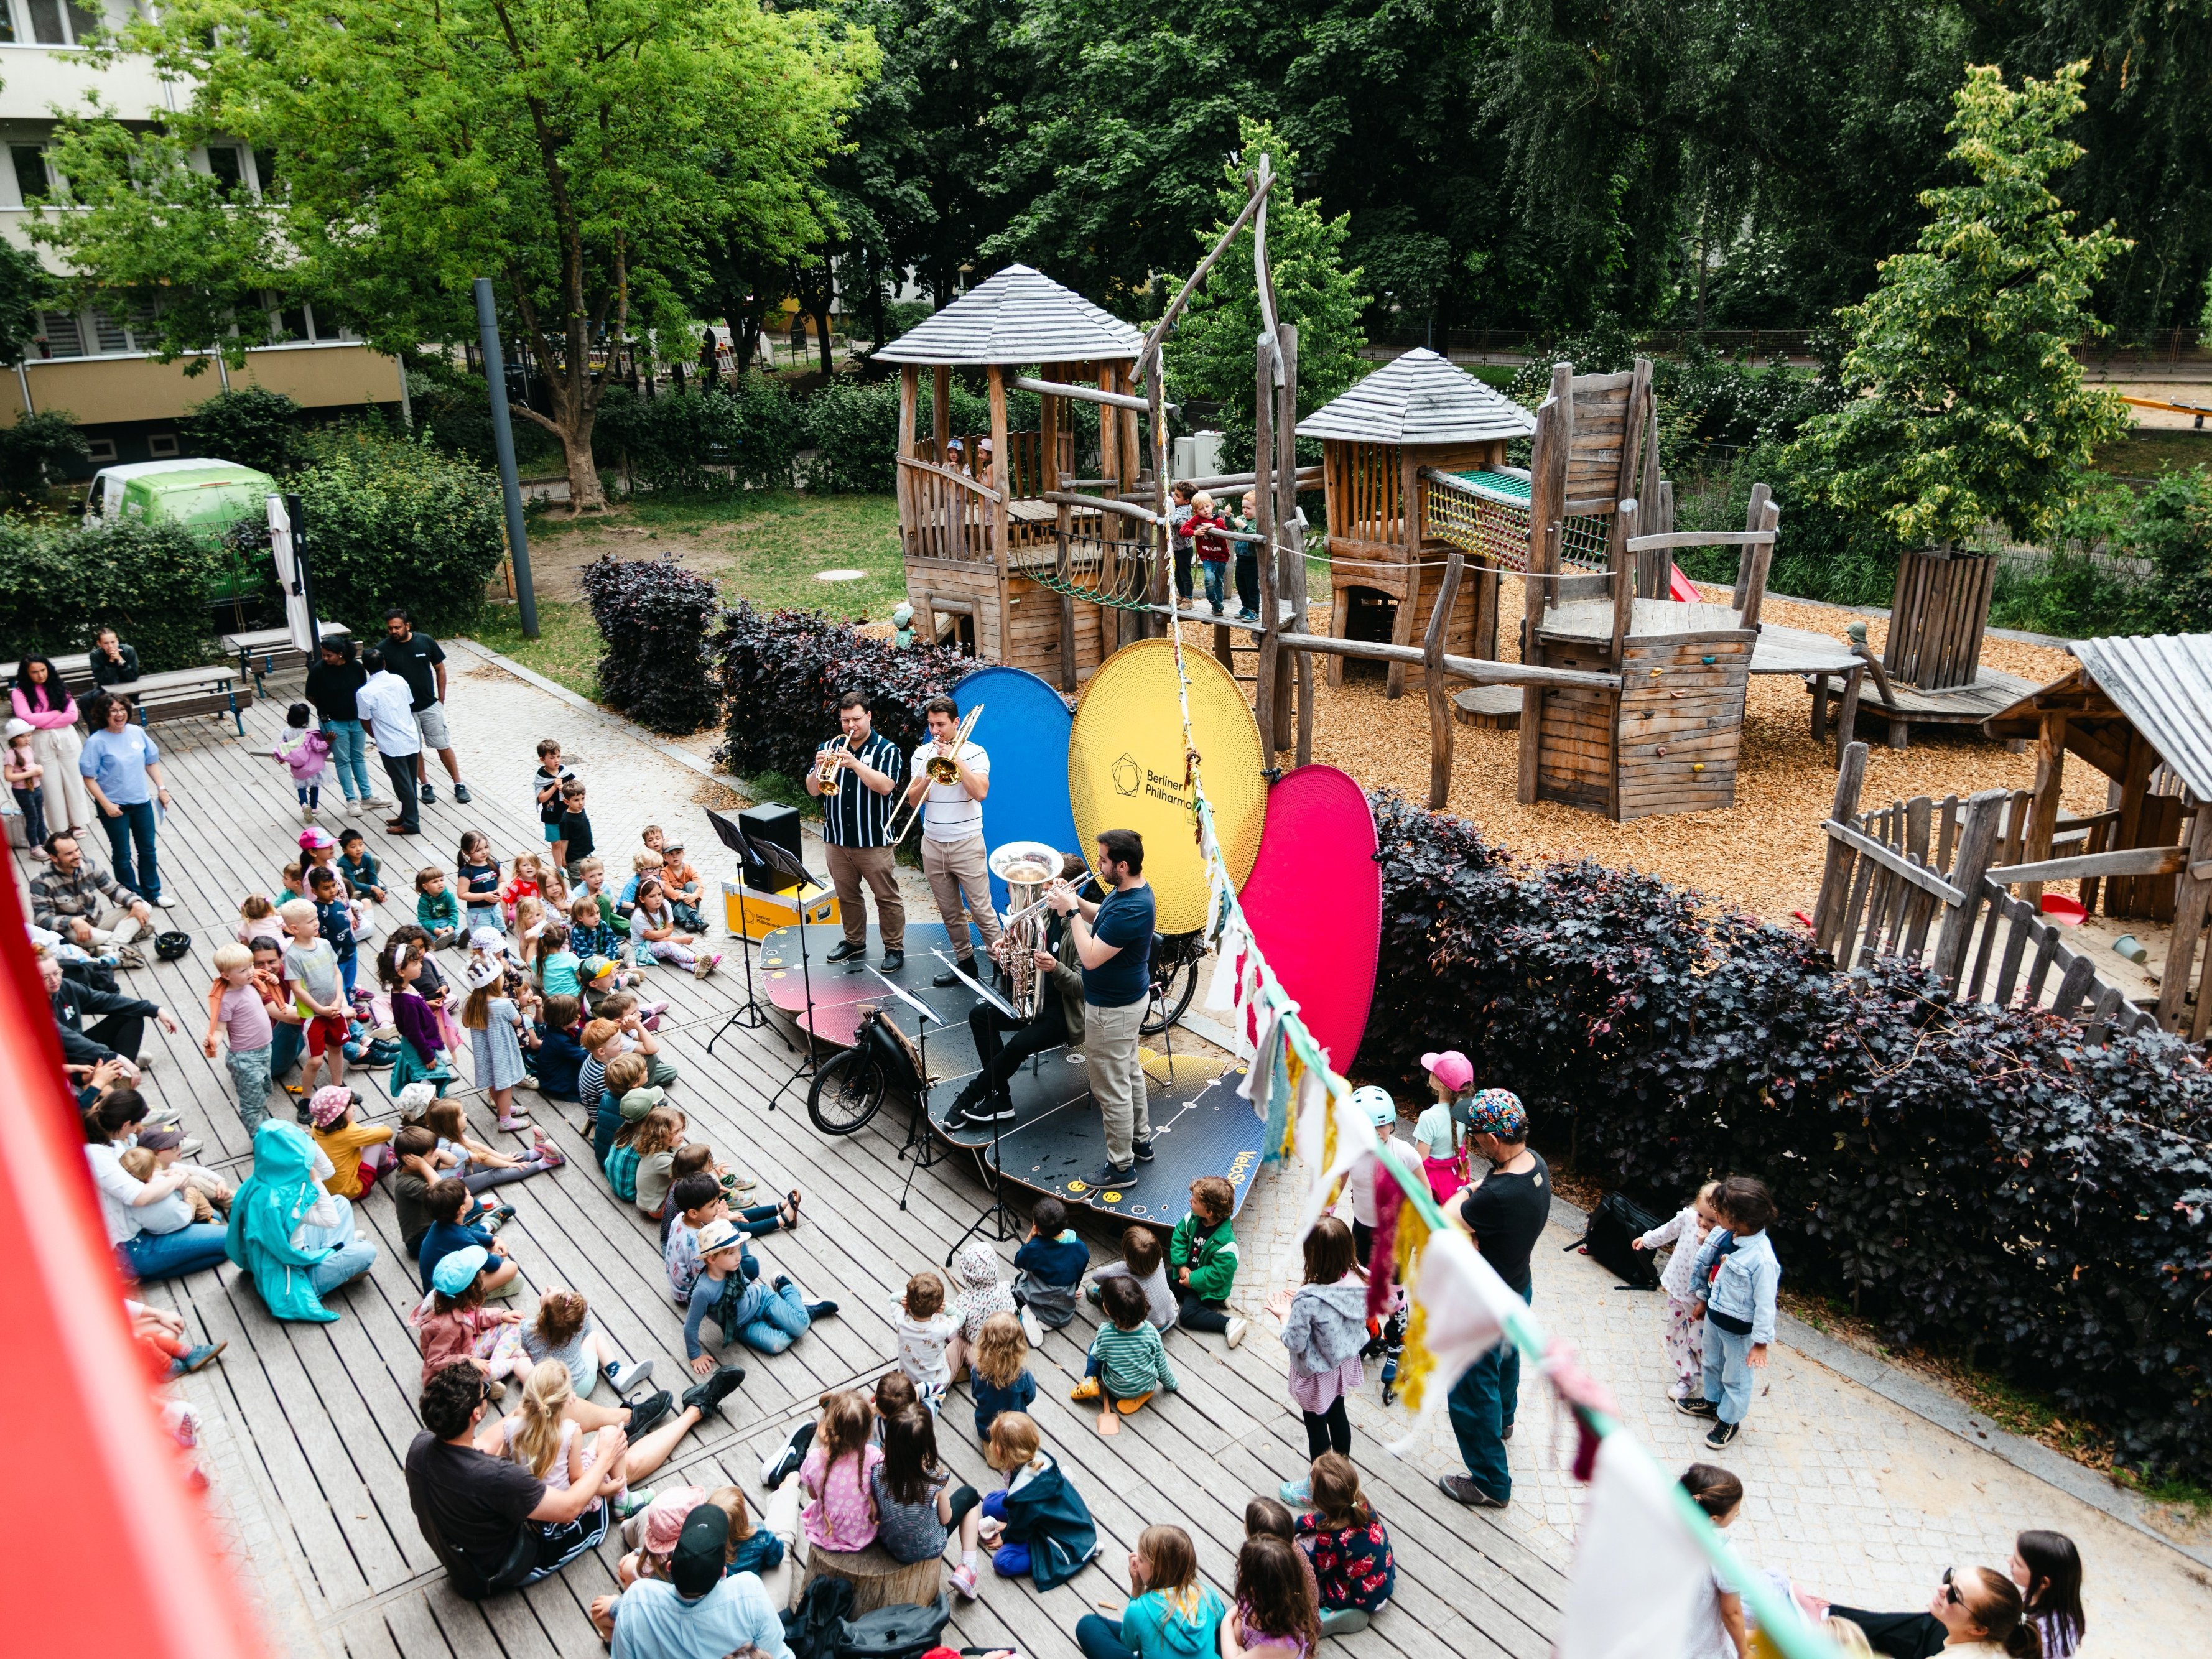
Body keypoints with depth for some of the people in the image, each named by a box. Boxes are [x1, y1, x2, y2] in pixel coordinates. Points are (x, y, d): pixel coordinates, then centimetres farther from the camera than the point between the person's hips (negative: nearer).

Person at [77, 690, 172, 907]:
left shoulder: (137, 732, -2)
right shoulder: (96, 742, -15)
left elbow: (151, 762, 10)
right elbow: (89, 777, -14)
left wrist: (162, 788, 5)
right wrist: (106, 804, -17)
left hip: (142, 802, 4)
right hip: (115, 807, -4)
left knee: (148, 850, 15)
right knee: (122, 855, 9)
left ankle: (152, 893, 29)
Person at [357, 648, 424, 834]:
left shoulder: (364, 693, -16)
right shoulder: (399, 680, -2)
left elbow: (367, 724, -6)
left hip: (391, 747, -5)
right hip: (412, 740, 6)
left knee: (403, 785, 4)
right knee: (409, 782, 18)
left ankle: (410, 823, 13)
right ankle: (407, 816, 31)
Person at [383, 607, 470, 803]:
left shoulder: (425, 641, -9)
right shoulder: (384, 649, -11)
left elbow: (440, 669, 3)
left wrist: (441, 699, 3)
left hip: (430, 706, 0)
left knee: (444, 746, 3)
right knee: (414, 750, 12)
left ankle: (459, 785, 13)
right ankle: (425, 786, 26)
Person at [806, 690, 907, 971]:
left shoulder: (886, 749, -6)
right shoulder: (829, 748, 7)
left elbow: (885, 786, -21)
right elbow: (813, 790, 3)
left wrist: (854, 763, -29)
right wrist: (819, 767, -18)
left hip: (873, 841, -4)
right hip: (836, 840, 5)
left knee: (887, 898, 2)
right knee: (846, 896, 16)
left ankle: (895, 948, 12)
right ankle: (854, 941, 32)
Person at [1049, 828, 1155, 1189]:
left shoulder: (1130, 910, -33)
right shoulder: (1132, 889, -1)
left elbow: (1091, 958, -32)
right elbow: (1102, 916, 16)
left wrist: (1072, 912, -24)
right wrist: (1075, 901, -2)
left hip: (1112, 1010, -11)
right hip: (1129, 997, 11)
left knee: (1111, 1091, 4)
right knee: (1130, 1072, 26)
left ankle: (1121, 1167, 17)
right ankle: (1141, 1141, 42)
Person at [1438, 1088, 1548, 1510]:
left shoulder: (1498, 1195, -41)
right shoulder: (1536, 1164, -13)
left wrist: (1460, 1199, -11)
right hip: (1518, 1288, 9)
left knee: (1471, 1395, 11)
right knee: (1505, 1357, 35)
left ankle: (1491, 1484, 27)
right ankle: (1503, 1421, 63)